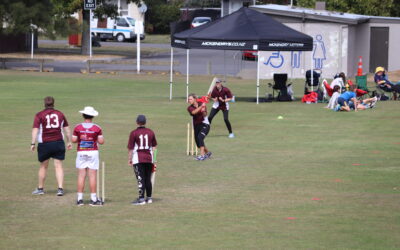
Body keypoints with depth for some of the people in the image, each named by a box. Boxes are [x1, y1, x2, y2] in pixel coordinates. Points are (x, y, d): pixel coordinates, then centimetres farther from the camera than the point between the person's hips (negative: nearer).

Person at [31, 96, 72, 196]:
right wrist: (69, 142, 20)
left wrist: (33, 144, -12)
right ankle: (60, 188, -8)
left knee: (43, 166, 12)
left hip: (44, 144, -1)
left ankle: (40, 189, 21)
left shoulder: (39, 115, -3)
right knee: (58, 166, 2)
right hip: (58, 143, 2)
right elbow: (67, 129, 12)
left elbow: (35, 130, -11)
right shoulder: (60, 114, 7)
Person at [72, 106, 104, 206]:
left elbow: (74, 140, -3)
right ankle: (93, 199, 0)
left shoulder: (78, 127, -3)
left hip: (81, 153, 1)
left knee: (81, 175, 4)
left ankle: (80, 199, 3)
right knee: (92, 176, 0)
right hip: (93, 153, -1)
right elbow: (101, 141, -5)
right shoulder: (97, 128, -5)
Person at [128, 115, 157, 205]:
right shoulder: (150, 132, 7)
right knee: (148, 179, 13)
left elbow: (130, 148, -7)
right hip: (149, 158, 5)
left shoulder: (134, 133, -7)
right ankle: (149, 198, 18)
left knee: (140, 179, -5)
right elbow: (154, 146, 13)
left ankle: (141, 199, -10)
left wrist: (129, 159, 1)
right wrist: (153, 157, 21)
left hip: (138, 159, -5)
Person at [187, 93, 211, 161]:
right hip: (196, 126, 4)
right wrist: (201, 107, -38)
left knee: (200, 137, -27)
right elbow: (194, 112, -27)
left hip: (205, 124, -4)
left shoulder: (201, 104, -7)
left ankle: (202, 155, -34)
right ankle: (207, 153, 36)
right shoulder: (190, 108, -4)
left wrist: (203, 111, -38)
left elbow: (204, 115, -17)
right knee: (198, 143, 8)